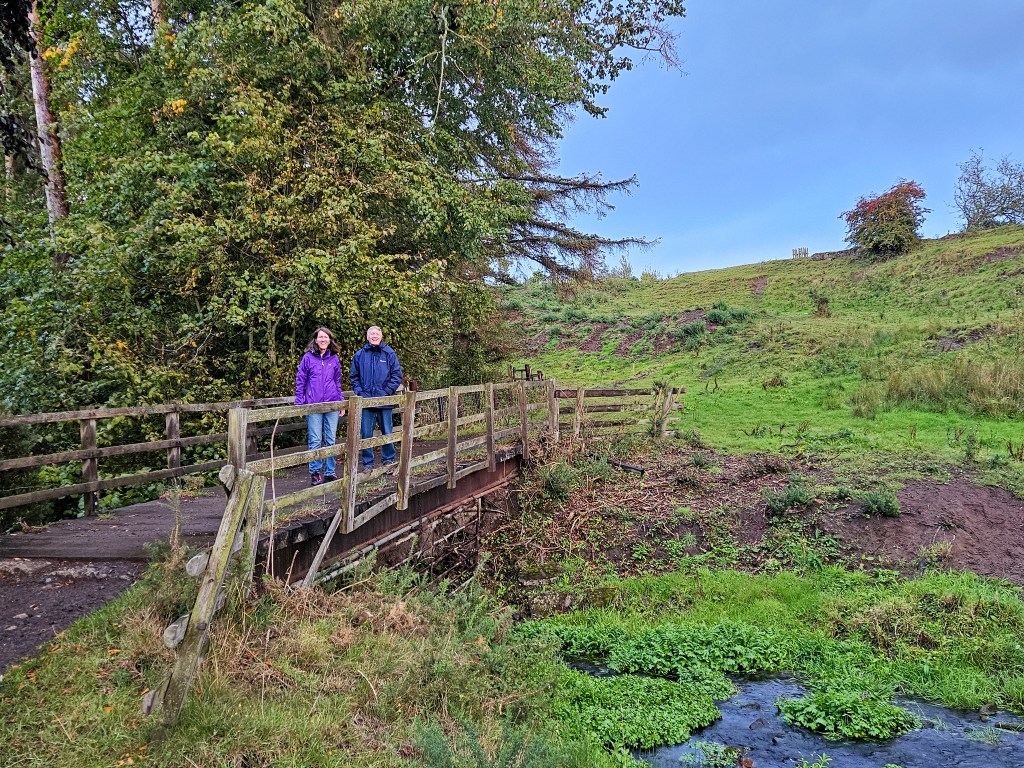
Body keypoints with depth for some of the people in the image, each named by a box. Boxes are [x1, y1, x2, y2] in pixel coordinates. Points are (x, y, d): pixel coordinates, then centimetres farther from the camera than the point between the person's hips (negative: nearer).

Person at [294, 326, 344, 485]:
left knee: (331, 440, 7)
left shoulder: (334, 359, 8)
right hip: (313, 405, -3)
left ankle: (330, 472, 15)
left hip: (332, 405, 3)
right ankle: (315, 472, 9)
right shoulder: (308, 357, 1)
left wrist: (341, 402, 13)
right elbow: (300, 381, 3)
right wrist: (299, 404, -1)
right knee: (315, 441, -1)